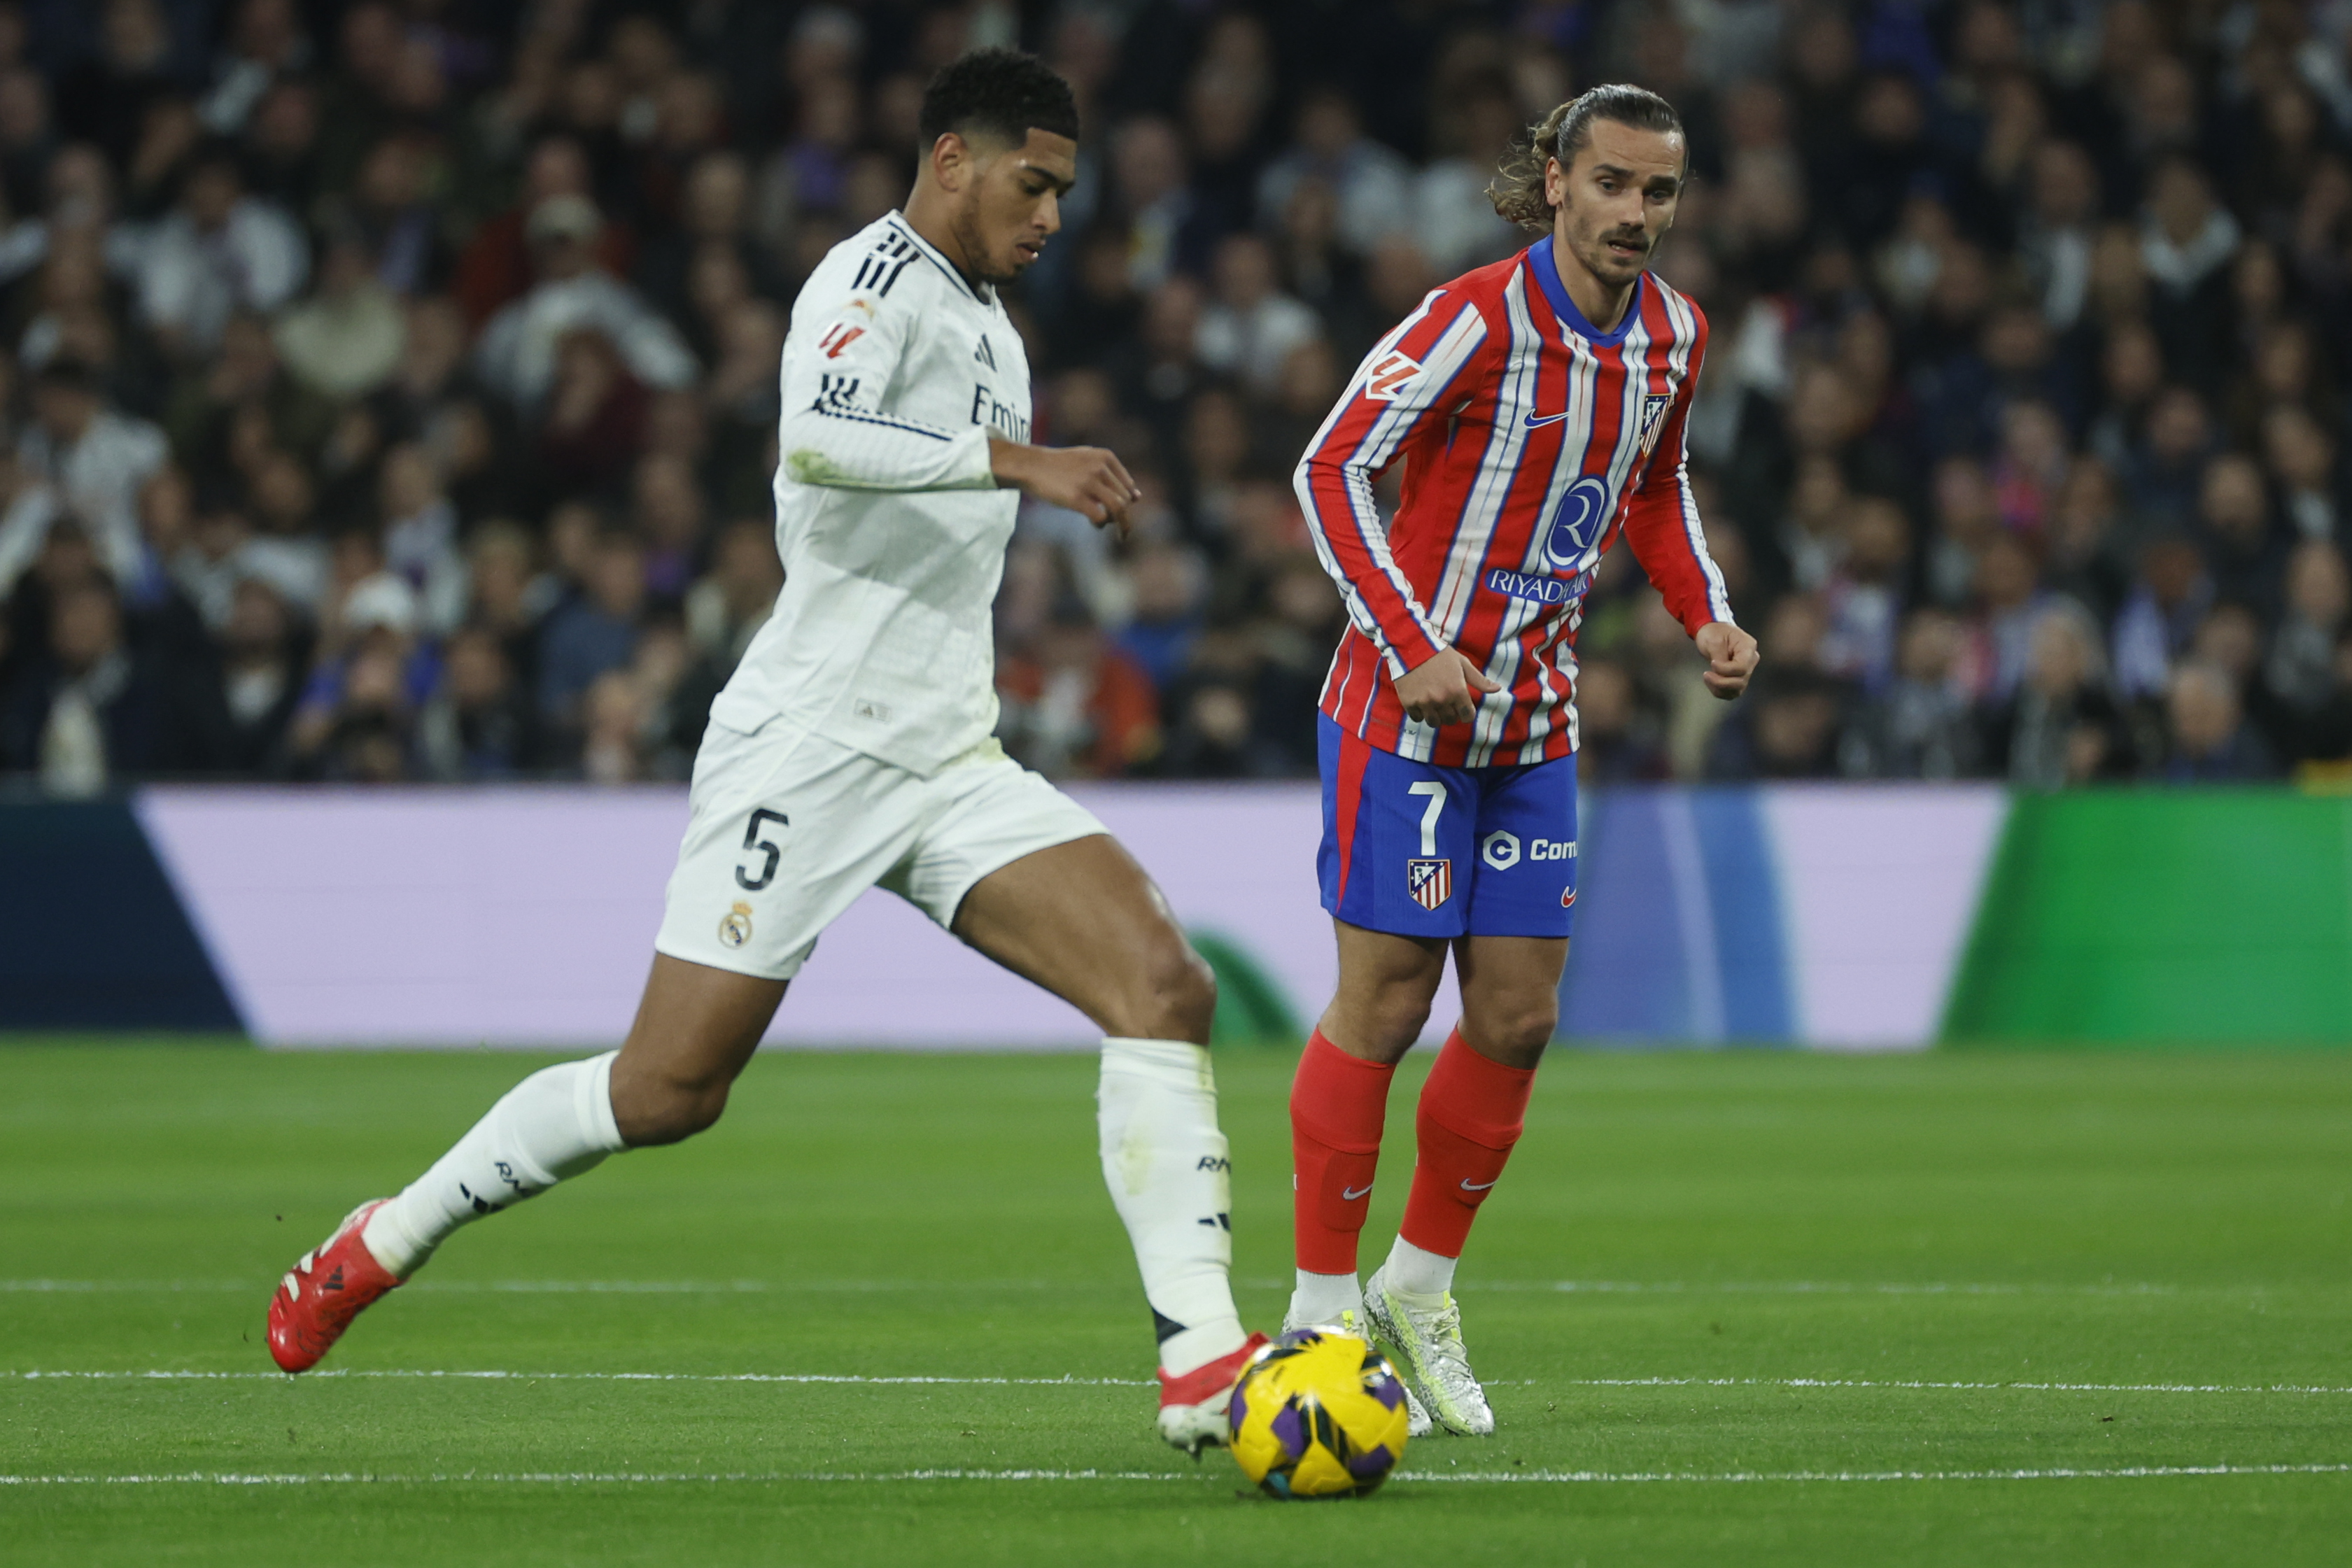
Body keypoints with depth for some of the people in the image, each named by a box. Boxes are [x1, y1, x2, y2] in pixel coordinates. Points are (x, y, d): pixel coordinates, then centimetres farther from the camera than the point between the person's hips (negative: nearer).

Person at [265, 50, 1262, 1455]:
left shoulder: (987, 318, 18)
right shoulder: (876, 280, -10)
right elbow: (818, 437, -33)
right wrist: (1021, 460, -36)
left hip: (948, 761, 8)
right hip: (809, 746, -8)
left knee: (1165, 984, -13)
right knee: (669, 1091, -4)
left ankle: (1202, 1364, -18)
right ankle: (386, 1242, 19)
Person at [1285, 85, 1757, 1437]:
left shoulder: (1675, 336, 3)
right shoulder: (1479, 320, -18)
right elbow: (1333, 471, -16)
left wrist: (1708, 616, 5)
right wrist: (1414, 644, -24)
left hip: (1537, 718, 6)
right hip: (1407, 707, -6)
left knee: (1519, 1014, 5)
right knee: (1385, 1004, -5)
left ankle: (1421, 1288, 22)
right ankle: (1323, 1313, 5)